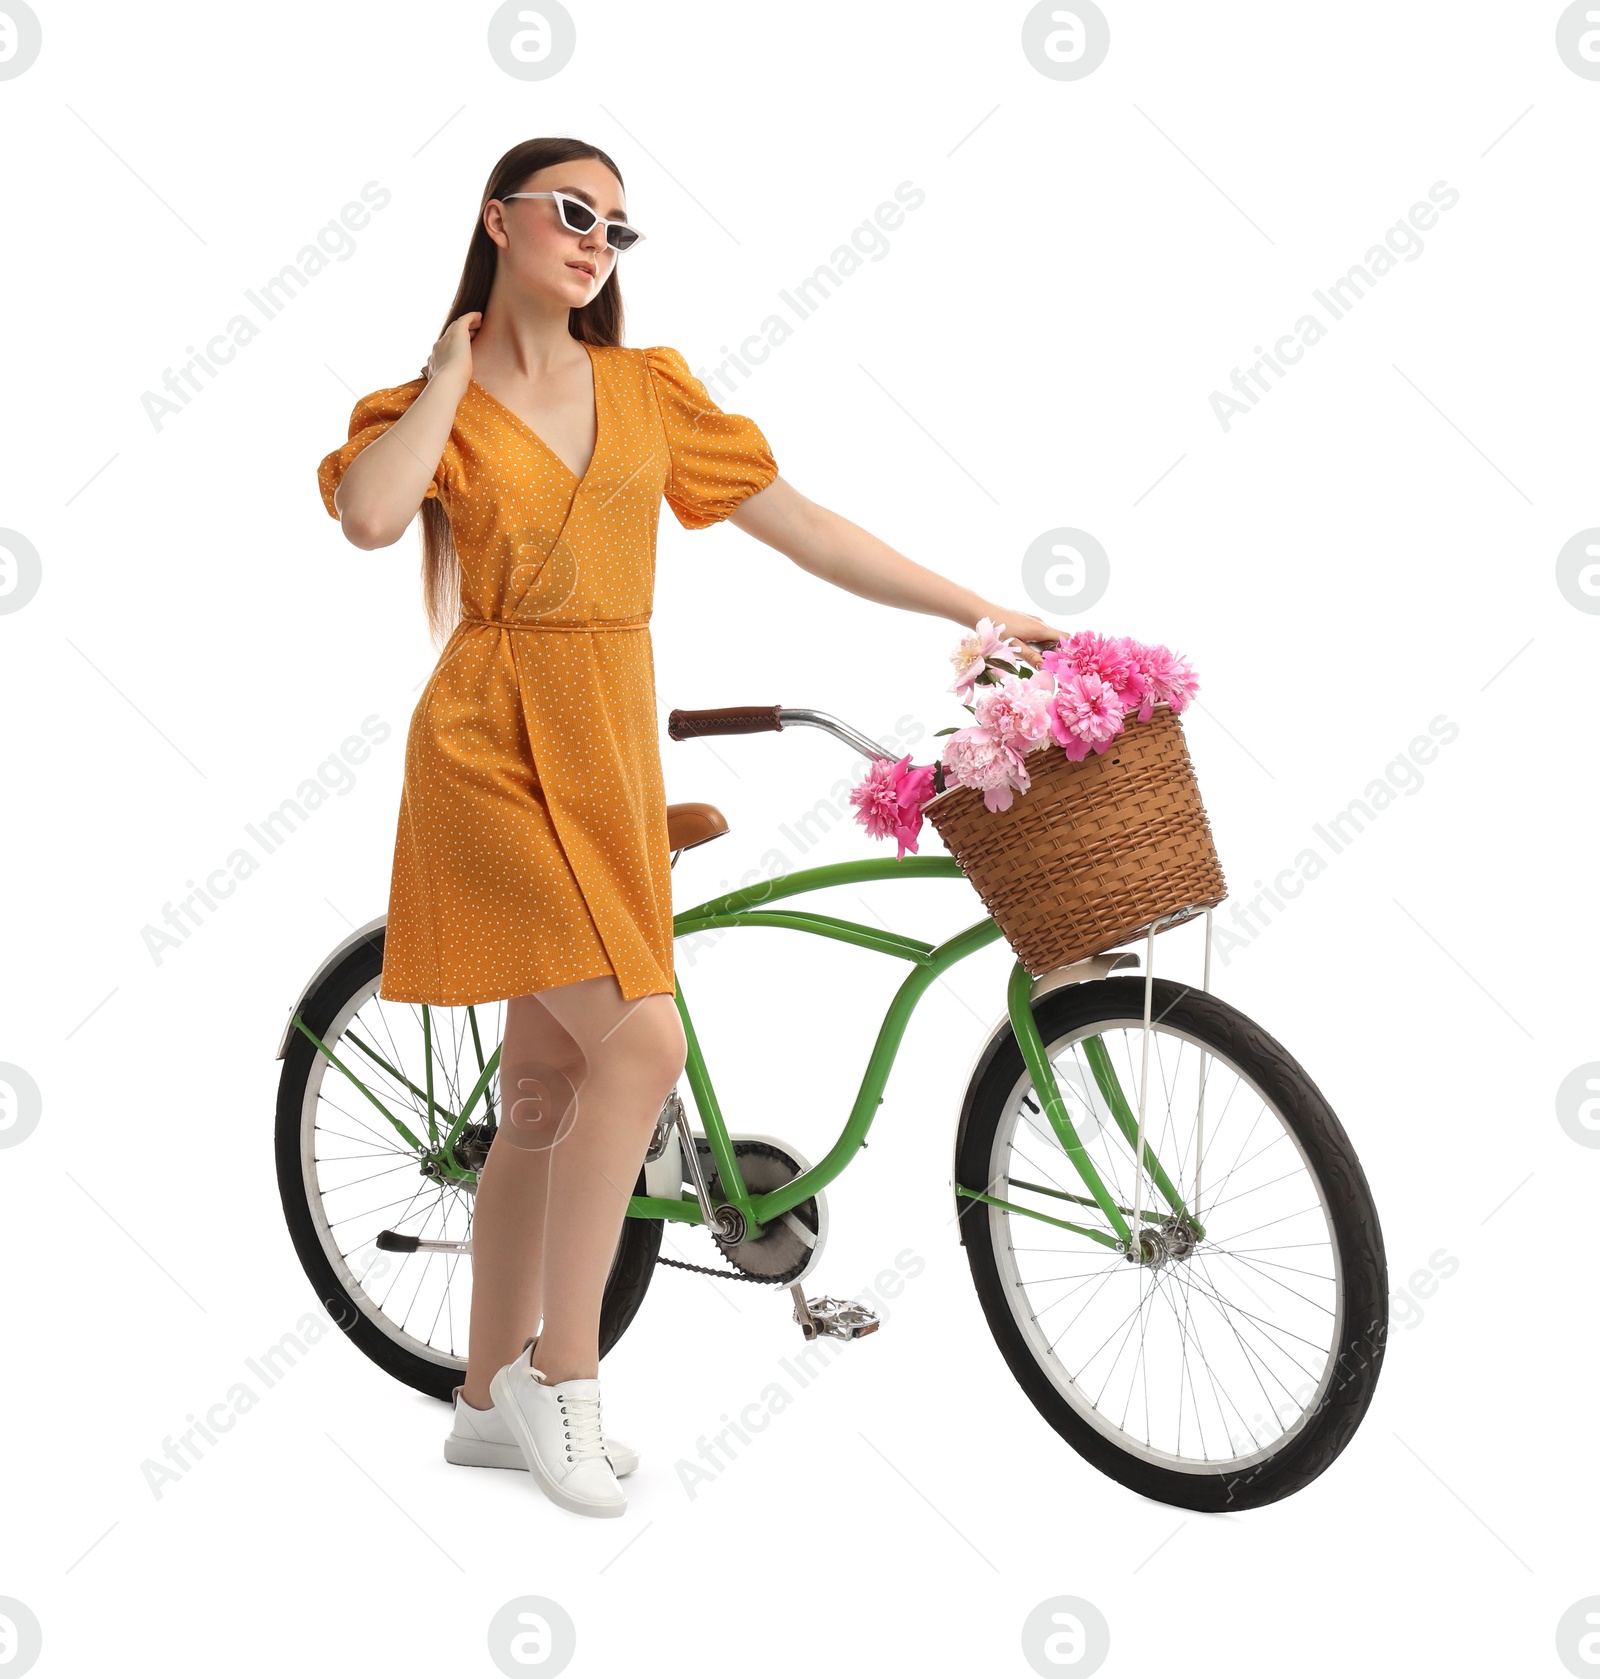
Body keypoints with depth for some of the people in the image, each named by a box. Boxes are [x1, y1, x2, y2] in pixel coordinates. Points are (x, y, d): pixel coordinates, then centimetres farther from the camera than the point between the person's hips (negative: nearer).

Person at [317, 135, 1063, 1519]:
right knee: (642, 1038, -17)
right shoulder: (430, 404, 2)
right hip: (493, 745, -4)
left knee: (551, 1081, 9)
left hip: (614, 745, 5)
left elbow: (802, 527, 12)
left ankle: (491, 1398, 23)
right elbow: (368, 514, -21)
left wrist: (977, 608, 9)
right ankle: (563, 1367, 2)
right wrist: (456, 366, -6)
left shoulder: (649, 390, 13)